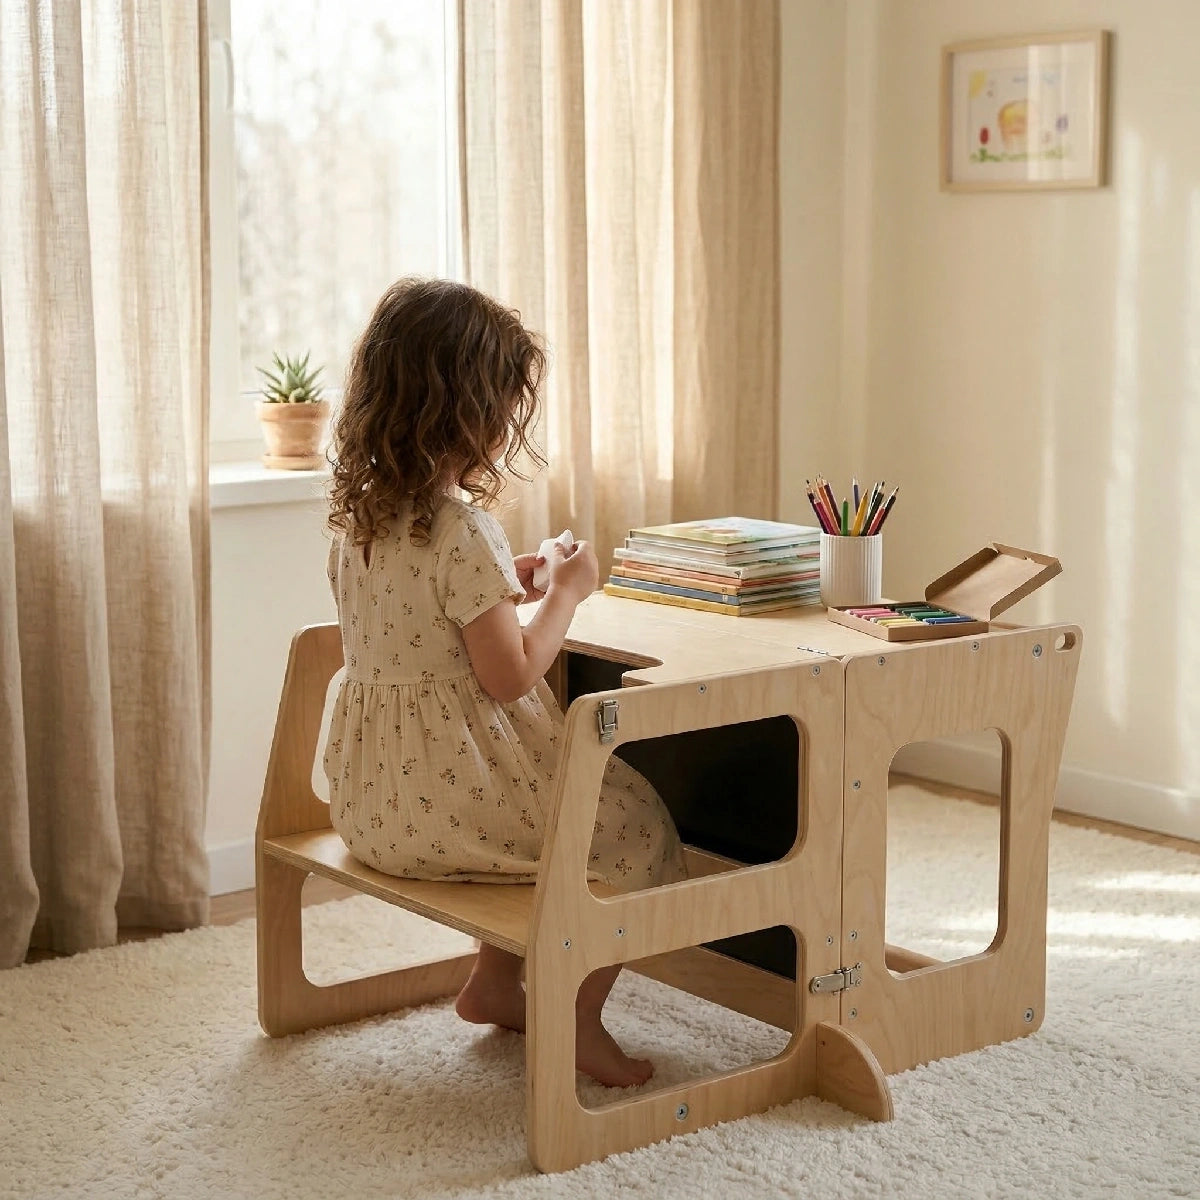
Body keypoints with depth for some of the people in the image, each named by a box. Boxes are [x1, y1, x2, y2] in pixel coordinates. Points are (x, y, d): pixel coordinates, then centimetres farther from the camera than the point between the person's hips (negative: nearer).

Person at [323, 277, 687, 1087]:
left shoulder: (357, 513, 3)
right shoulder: (463, 531, -23)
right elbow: (511, 675, -20)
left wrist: (504, 586, 14)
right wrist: (565, 593, -7)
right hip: (452, 796, -9)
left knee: (551, 808, 31)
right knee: (638, 825, 9)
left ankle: (495, 980, 33)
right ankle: (579, 1020, 14)